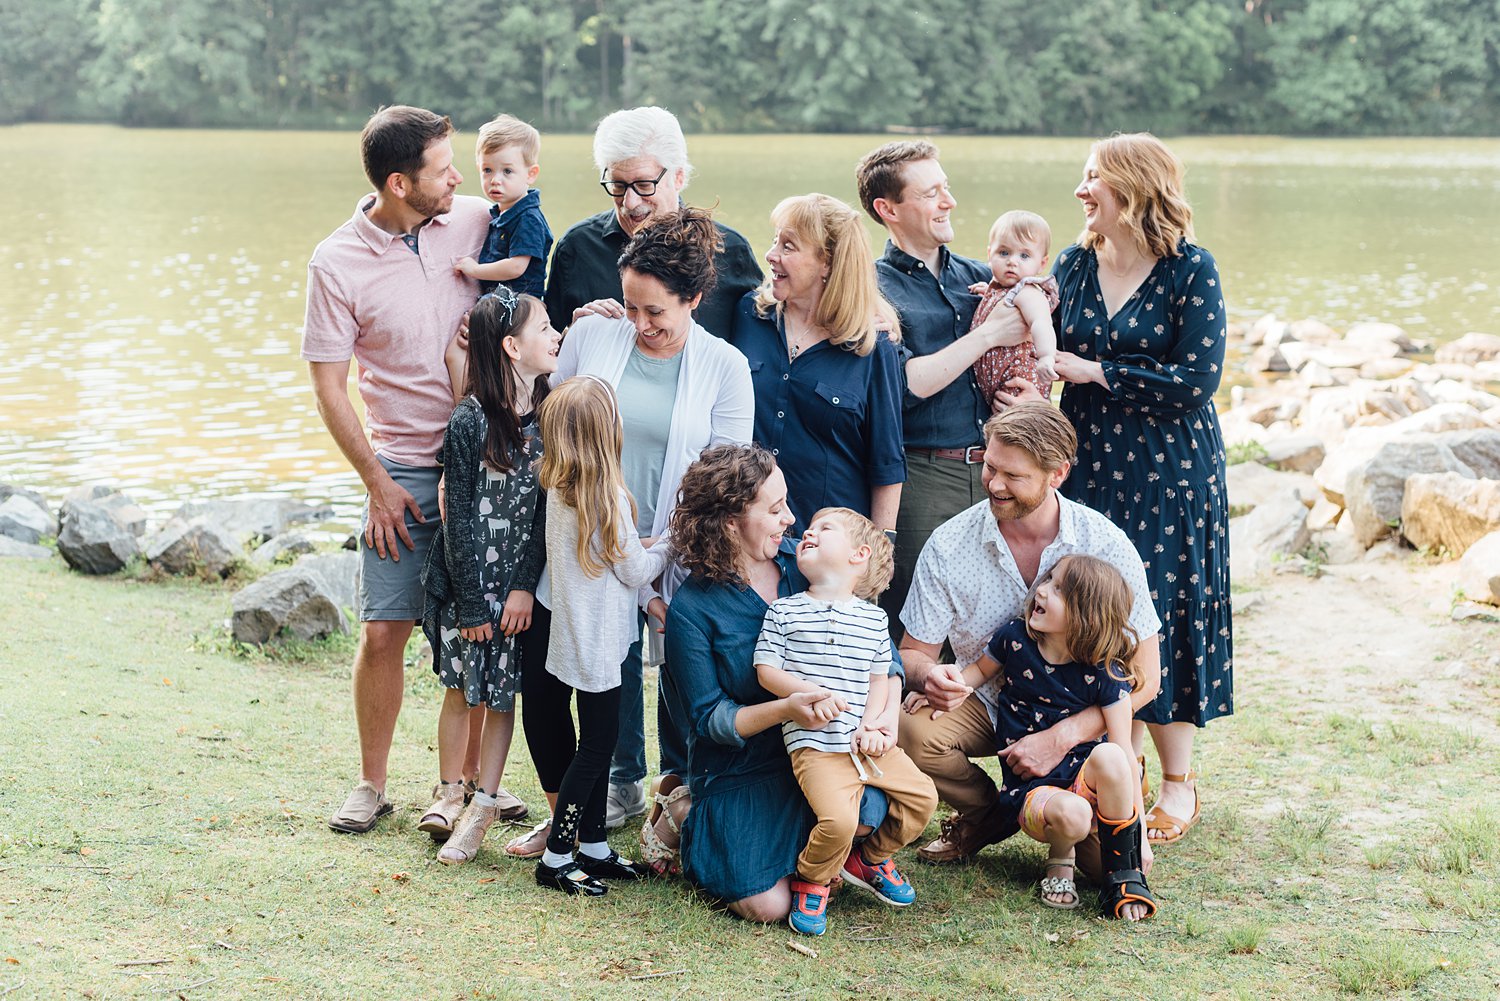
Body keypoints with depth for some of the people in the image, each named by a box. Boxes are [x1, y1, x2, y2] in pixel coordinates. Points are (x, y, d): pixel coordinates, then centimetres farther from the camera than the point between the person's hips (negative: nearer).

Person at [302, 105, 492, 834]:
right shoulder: (338, 264, -8)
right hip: (404, 469, -2)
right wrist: (377, 484, -5)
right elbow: (328, 387, -3)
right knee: (383, 631, -2)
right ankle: (371, 784, 15)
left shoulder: (476, 221, -2)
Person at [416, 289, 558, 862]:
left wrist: (526, 586, -10)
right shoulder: (470, 422, -12)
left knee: (503, 694, 6)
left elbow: (548, 508, -2)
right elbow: (460, 517, -9)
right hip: (466, 581, -2)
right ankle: (448, 793, 23)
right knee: (462, 690, 7)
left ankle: (486, 804, 16)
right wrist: (472, 604, -10)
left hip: (521, 587, 3)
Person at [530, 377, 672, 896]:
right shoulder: (607, 495, -20)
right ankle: (555, 856, 3)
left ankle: (593, 847, 23)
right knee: (595, 745, 0)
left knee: (596, 742, 15)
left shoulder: (559, 489, 3)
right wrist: (672, 543, 5)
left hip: (573, 635, 8)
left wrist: (643, 597, 15)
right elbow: (635, 568, -9)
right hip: (598, 642, -8)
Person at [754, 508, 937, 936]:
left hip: (865, 740, 5)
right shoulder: (784, 611, 4)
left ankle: (870, 857, 26)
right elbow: (767, 671, -1)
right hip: (815, 743, -4)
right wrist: (811, 693, -16)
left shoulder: (873, 617, 11)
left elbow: (878, 679, 11)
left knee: (922, 796, 1)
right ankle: (810, 883, 5)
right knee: (839, 818, -24)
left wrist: (871, 725, -6)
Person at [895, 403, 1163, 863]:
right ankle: (988, 814, 1)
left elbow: (1143, 675, -12)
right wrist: (929, 676, -29)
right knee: (912, 730, -32)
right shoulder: (948, 545, -11)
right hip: (983, 703, 1)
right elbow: (914, 651, -3)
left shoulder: (1106, 545, -14)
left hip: (1077, 717, -1)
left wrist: (1061, 737, -25)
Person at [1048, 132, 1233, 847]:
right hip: (1090, 462, 4)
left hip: (1169, 470, -4)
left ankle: (1179, 781, 10)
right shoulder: (1075, 265, 6)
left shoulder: (1191, 270, -9)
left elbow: (1196, 379, -16)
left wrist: (1089, 371, -15)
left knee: (1163, 613, -2)